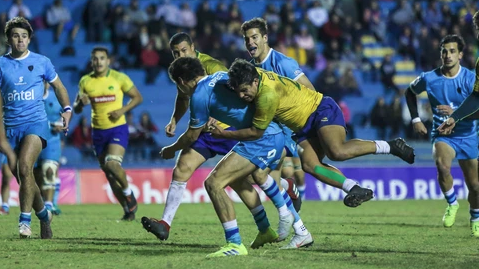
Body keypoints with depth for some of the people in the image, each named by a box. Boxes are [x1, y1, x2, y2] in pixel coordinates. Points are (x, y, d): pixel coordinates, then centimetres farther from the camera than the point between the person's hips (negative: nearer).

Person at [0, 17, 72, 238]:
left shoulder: (41, 62, 3)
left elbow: (58, 86, 16)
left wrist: (67, 109, 1)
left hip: (36, 122, -3)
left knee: (25, 168, -24)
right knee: (22, 176, 6)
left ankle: (25, 220, -22)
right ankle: (43, 215, 28)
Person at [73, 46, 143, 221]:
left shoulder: (119, 78, -5)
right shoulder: (85, 81, 3)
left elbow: (138, 97, 2)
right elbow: (76, 109, 8)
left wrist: (123, 110, -14)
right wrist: (81, 103, -16)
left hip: (118, 128, -4)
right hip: (98, 131, 4)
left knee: (112, 164, -25)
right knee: (109, 174, 6)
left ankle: (128, 192, 2)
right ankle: (128, 209, 20)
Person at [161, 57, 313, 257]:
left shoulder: (199, 96, -8)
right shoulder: (220, 76, 14)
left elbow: (192, 136, 4)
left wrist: (171, 149, 23)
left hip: (260, 141, -10)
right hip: (276, 134, 10)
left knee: (214, 183, -12)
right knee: (260, 175, 37)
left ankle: (235, 244, -12)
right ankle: (302, 233, 44)